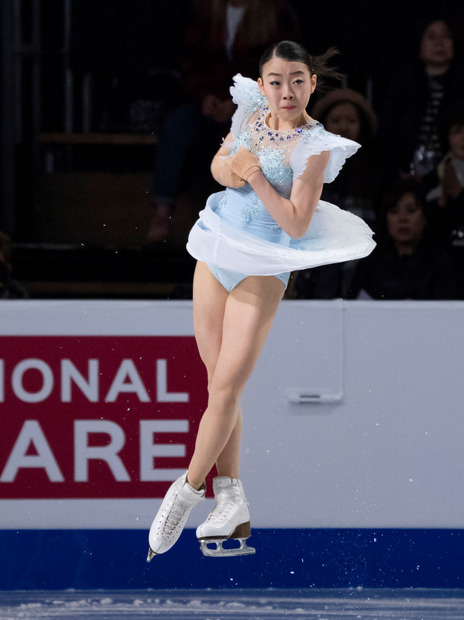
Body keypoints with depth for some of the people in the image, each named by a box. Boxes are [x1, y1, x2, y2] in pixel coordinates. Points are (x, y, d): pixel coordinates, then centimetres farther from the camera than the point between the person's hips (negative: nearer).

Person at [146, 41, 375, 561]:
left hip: (263, 269, -6)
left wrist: (255, 176, -21)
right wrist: (229, 170, -4)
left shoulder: (314, 146, -14)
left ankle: (186, 492, 4)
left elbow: (297, 224, -18)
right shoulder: (252, 114, 3)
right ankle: (230, 502, 13)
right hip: (217, 252, 6)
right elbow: (218, 162, 19)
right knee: (217, 382, 7)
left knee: (227, 386, -8)